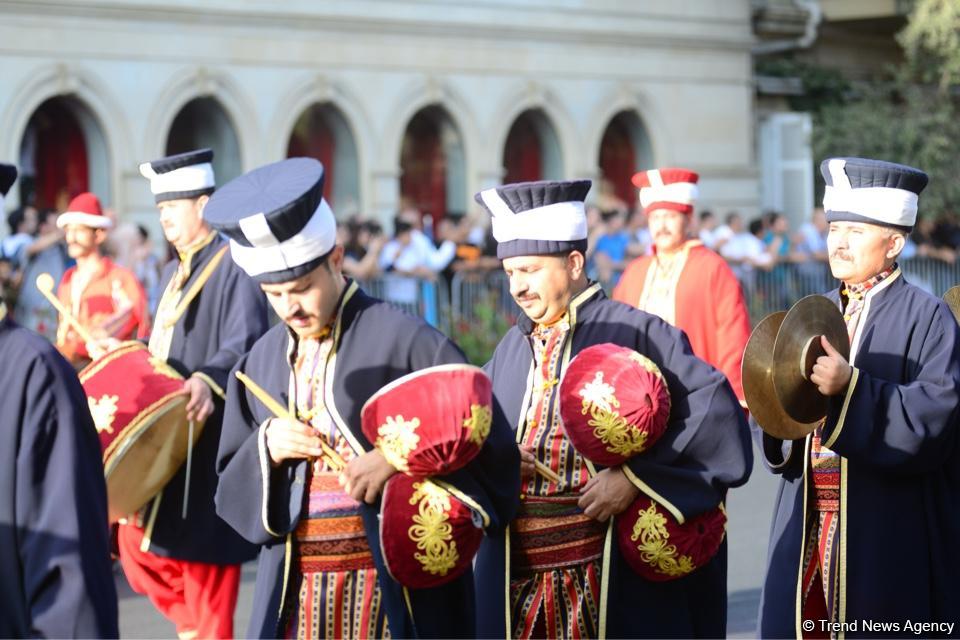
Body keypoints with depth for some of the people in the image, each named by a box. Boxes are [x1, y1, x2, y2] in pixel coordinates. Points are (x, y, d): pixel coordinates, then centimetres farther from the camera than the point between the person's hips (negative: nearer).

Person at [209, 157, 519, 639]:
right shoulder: (263, 360, 10)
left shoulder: (403, 341, -7)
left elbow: (489, 448, -8)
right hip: (295, 591, 5)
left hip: (397, 586, -5)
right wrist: (264, 448, -6)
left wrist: (397, 461, -19)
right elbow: (232, 489, 14)